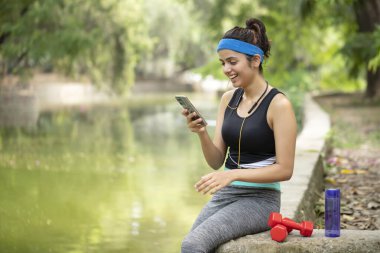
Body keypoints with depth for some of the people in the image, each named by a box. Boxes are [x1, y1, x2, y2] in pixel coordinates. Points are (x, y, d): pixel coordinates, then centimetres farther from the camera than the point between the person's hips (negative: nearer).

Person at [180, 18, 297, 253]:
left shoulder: (279, 104, -11)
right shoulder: (228, 99, 7)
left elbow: (284, 169, -13)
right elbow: (216, 161, 7)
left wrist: (233, 174, -22)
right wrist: (202, 134, -13)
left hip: (260, 200, -6)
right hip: (226, 195, 6)